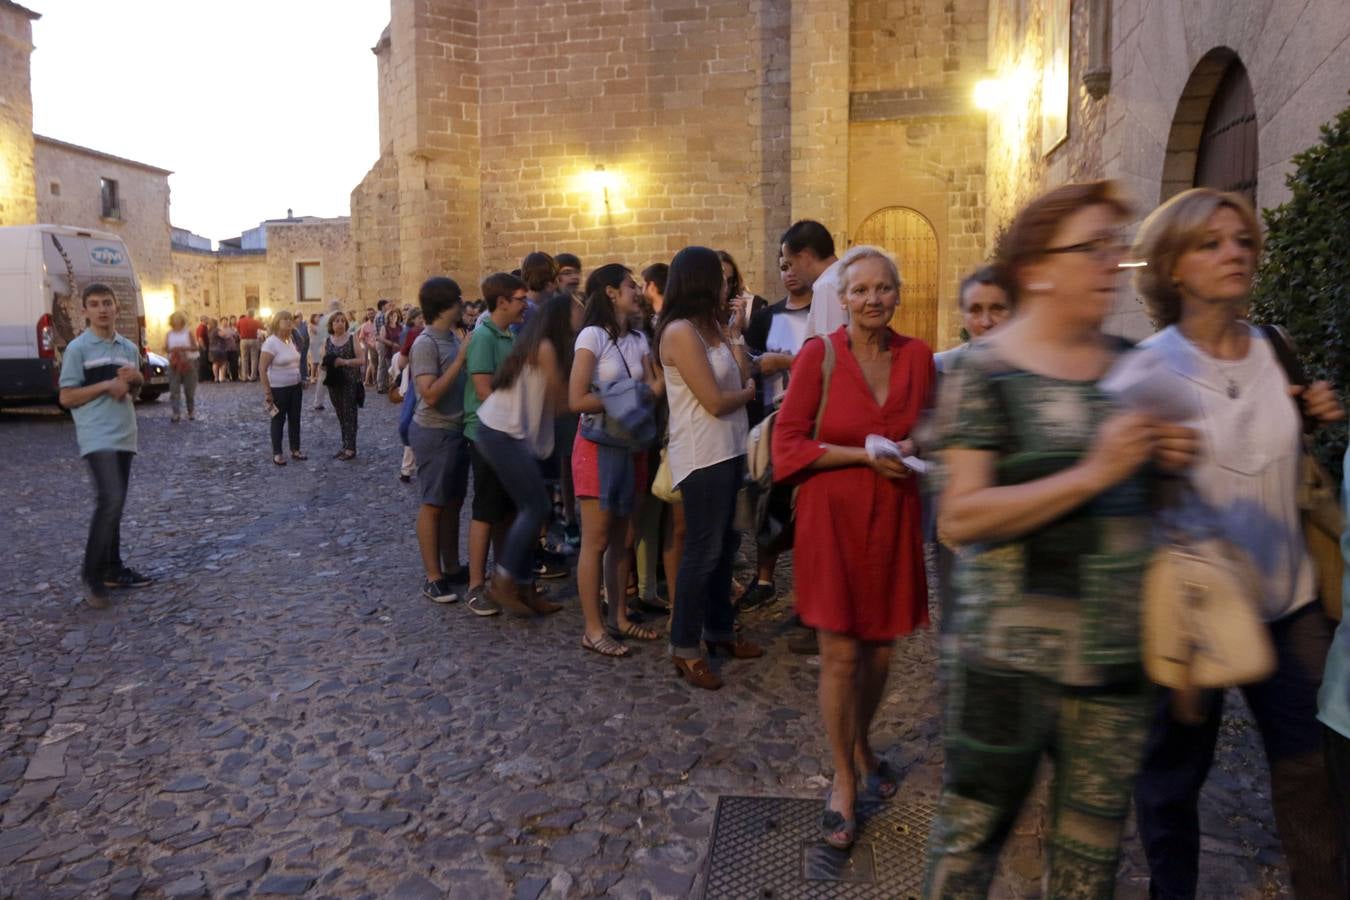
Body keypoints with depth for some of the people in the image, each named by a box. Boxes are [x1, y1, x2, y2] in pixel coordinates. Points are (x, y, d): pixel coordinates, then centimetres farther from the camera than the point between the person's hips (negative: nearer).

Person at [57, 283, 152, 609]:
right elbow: (66, 397, -7)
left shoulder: (129, 348, 12)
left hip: (125, 434, 6)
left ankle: (113, 568, 21)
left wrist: (135, 378, -1)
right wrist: (107, 385, -15)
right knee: (110, 500, -18)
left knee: (115, 504, 12)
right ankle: (91, 573, -6)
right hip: (97, 436, -6)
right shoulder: (77, 349, -5)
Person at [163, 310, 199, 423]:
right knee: (174, 390, -7)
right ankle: (176, 413, -10)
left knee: (189, 390, 4)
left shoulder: (188, 333, 2)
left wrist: (184, 348, -17)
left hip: (188, 363, -1)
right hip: (174, 364, 1)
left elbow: (195, 347, -2)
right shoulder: (169, 334, 8)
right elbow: (165, 348, 7)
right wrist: (172, 349, -14)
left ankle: (191, 411, 18)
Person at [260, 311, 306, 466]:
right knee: (278, 420, 3)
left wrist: (301, 379, 14)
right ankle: (277, 453, 13)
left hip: (295, 386, 7)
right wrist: (267, 391, -19)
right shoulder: (271, 342, -18)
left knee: (295, 419, 12)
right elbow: (262, 368, -18)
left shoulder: (291, 339, 5)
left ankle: (295, 450, 24)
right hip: (278, 388, -7)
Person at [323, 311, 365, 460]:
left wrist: (344, 361, -20)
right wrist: (325, 365, -9)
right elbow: (324, 361, 14)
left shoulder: (352, 338, -3)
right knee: (340, 415, 10)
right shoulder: (327, 341, 9)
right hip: (334, 382, 5)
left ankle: (351, 448, 1)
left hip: (350, 382, -5)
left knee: (349, 414, -4)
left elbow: (362, 360, -8)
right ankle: (345, 446, 19)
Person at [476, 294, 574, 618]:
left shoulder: (536, 343, 15)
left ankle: (524, 587, 14)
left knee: (529, 508, 9)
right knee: (536, 507, -8)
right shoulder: (545, 347, -12)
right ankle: (503, 582, -2)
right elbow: (561, 399, -9)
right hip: (501, 432, -9)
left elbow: (549, 399, 13)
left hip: (513, 432, 9)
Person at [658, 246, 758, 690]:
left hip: (727, 450, 10)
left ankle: (719, 631, 31)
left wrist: (735, 332, 4)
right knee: (703, 549, -4)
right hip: (701, 455, -9)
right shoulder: (681, 331, -17)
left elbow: (742, 378, 6)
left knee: (724, 543, 17)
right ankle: (685, 649, 7)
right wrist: (748, 392, 0)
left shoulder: (708, 327, 12)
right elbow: (715, 402, -19)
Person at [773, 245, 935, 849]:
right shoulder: (819, 355, -8)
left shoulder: (917, 356, 2)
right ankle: (844, 779, 20)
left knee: (880, 648, 15)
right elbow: (789, 443, -10)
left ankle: (861, 744, 42)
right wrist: (866, 455, -17)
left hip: (894, 516, 4)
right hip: (833, 516, -3)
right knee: (839, 654, 0)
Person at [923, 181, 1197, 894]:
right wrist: (1094, 473, -23)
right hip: (1009, 655, -5)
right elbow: (958, 518, -19)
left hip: (1121, 651, 6)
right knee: (971, 830, 11)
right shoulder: (985, 371, -11)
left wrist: (1170, 460, -3)